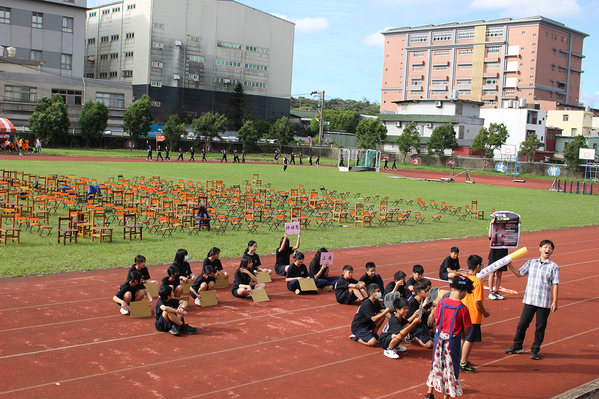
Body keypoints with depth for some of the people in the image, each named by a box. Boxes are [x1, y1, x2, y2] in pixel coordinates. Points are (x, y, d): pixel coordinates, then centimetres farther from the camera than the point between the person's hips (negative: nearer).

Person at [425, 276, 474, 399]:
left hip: (439, 337, 4)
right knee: (450, 367, 11)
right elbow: (466, 331, -11)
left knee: (436, 364, 20)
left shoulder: (441, 302, -8)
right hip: (453, 341, -4)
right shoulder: (463, 309, -18)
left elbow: (436, 320, 2)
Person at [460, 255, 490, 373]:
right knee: (469, 340, 2)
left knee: (463, 338, 19)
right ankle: (463, 364, 7)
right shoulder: (477, 281, -20)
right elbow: (478, 302, -21)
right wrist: (485, 312, -5)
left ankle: (461, 360, 30)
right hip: (473, 316, -7)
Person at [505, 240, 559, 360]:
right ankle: (517, 346, 24)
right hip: (529, 300, 2)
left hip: (544, 303, -2)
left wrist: (554, 302, -7)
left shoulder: (553, 267, -2)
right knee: (522, 324, 6)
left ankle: (535, 350, 20)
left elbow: (555, 285, -3)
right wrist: (509, 265, 7)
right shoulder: (531, 263, 7)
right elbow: (520, 273, 18)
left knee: (540, 327, 6)